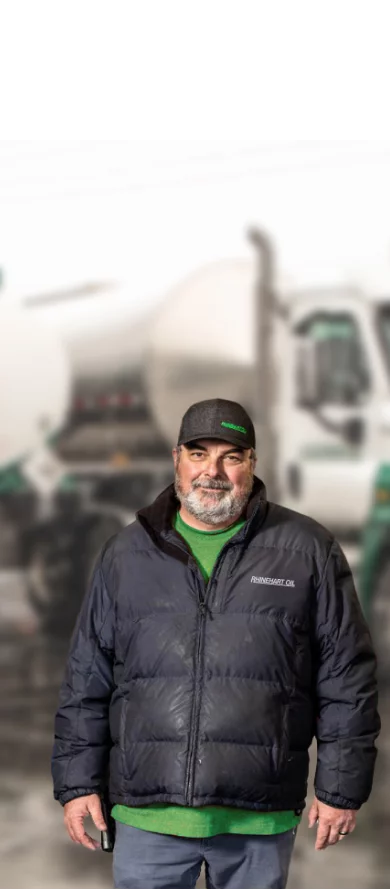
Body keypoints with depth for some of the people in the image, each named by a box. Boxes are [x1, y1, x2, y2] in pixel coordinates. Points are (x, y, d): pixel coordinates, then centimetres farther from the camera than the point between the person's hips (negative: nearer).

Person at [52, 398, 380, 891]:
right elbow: (85, 680, 13)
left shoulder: (307, 550, 4)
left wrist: (341, 788, 1)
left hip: (260, 818, -1)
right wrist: (78, 784, 8)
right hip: (148, 814, 1)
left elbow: (346, 678, 4)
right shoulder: (126, 553, 10)